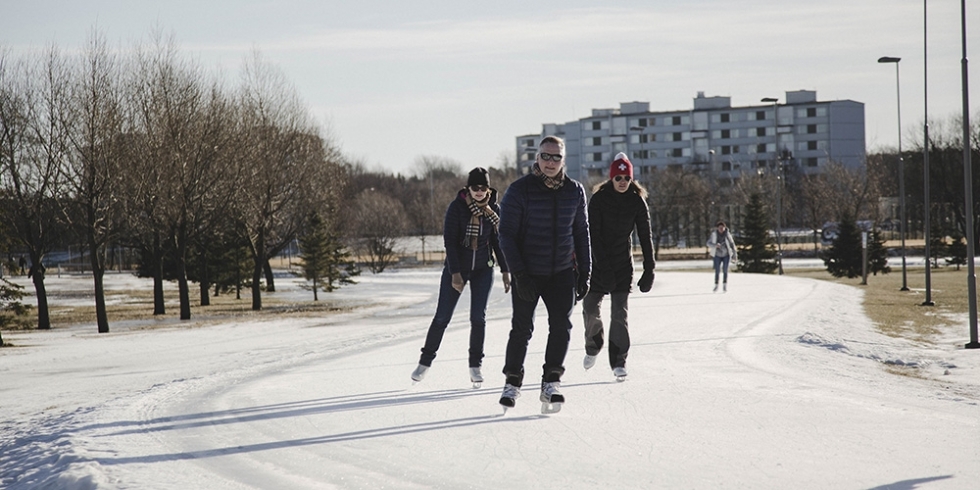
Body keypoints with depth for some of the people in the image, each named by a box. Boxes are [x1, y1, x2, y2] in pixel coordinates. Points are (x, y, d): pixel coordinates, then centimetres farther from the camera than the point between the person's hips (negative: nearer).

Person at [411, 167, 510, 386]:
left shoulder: (494, 210, -2)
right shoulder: (457, 207, -13)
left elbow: (498, 241, 8)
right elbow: (449, 241, -14)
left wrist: (505, 271, 5)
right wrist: (455, 273, -19)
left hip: (482, 269, 2)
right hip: (456, 267, -2)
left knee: (478, 317, -4)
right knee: (442, 317, -1)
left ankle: (475, 366, 7)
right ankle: (426, 361, 12)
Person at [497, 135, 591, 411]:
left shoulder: (574, 191, 3)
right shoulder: (519, 190, -9)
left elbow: (581, 233, 12)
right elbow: (507, 235, -10)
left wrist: (584, 273, 8)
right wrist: (519, 274, -16)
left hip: (563, 273, 3)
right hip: (527, 274, -2)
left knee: (561, 326, -7)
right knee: (522, 329, 1)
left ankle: (551, 381, 3)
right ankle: (513, 381, 17)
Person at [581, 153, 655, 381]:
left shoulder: (637, 201, -3)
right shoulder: (598, 199, -9)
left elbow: (645, 236, 0)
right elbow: (593, 234, -13)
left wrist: (649, 269, -6)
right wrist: (604, 268, -21)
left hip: (623, 264, 1)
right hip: (598, 261, -1)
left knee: (620, 313, -4)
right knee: (590, 308, 2)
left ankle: (618, 362, 0)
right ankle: (593, 346, 29)